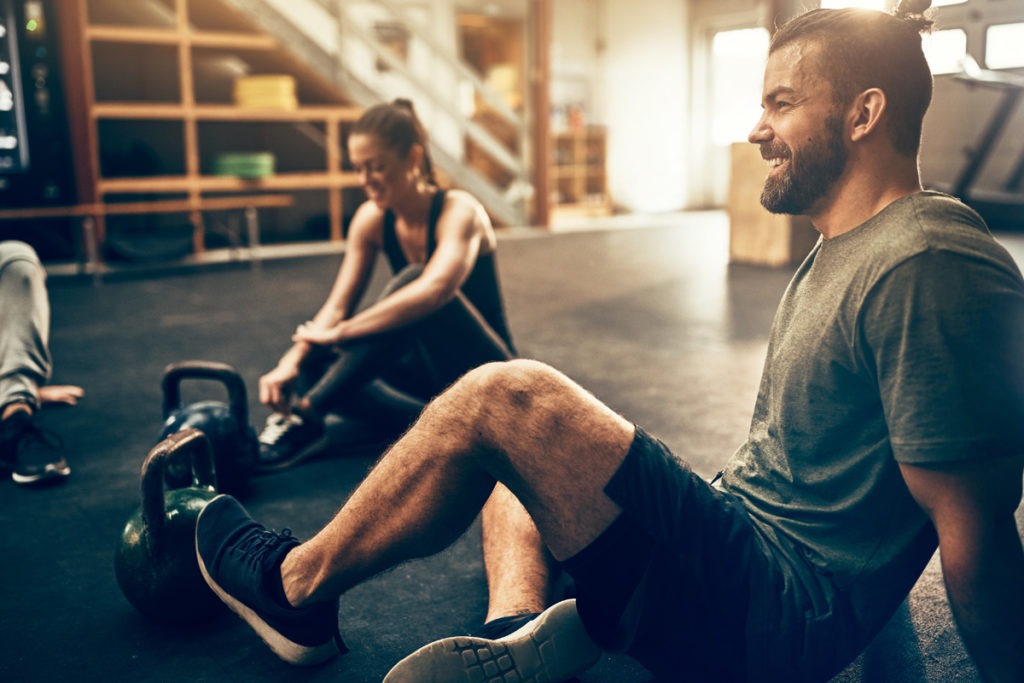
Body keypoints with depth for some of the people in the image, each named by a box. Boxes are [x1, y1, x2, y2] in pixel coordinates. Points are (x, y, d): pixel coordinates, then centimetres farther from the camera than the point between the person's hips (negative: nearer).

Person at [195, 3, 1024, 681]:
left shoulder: (926, 267, -21)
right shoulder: (842, 250, 11)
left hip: (781, 616, -10)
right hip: (746, 543, 10)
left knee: (507, 399, -19)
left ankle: (295, 586, -2)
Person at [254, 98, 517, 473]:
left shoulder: (458, 211, -20)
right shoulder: (371, 218, -3)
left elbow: (434, 289, -40)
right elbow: (338, 305, -9)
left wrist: (339, 332, -37)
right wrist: (293, 361, -27)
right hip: (431, 370, 6)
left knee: (412, 278, -33)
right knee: (309, 364, -14)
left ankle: (307, 412, -33)